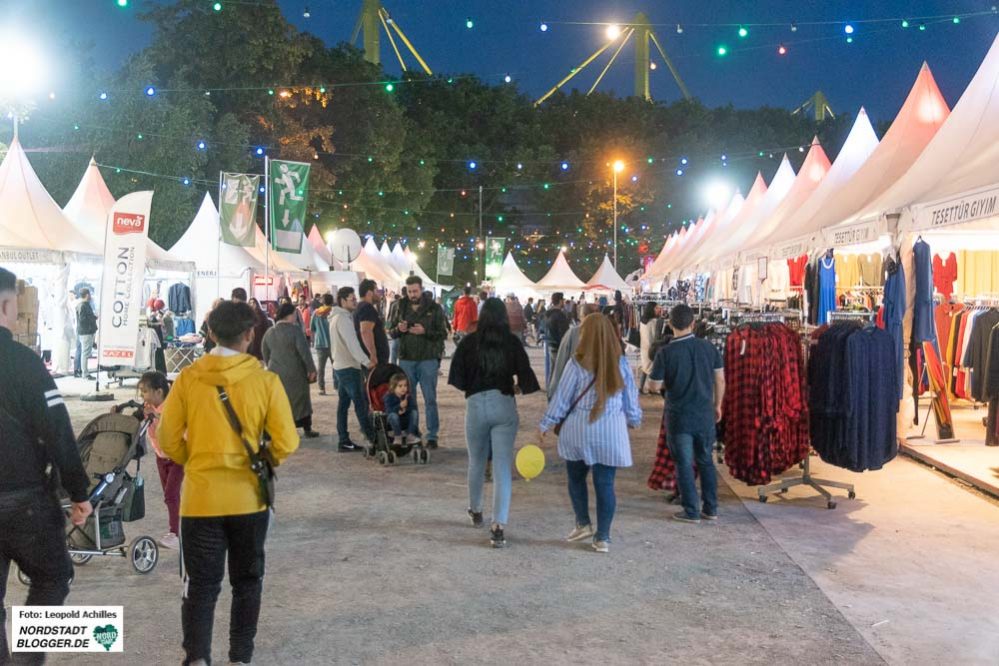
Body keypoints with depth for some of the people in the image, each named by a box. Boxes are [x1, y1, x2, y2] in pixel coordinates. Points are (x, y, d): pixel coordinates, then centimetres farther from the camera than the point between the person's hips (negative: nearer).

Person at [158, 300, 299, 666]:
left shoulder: (188, 378, -5)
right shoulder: (265, 381, -9)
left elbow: (168, 439, 0)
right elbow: (286, 442, -8)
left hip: (200, 497, 0)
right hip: (248, 498, 0)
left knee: (201, 584, 10)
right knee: (247, 582, 17)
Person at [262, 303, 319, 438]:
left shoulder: (269, 332, 5)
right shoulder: (295, 329, -13)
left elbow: (265, 353, 13)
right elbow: (304, 351, -17)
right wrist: (311, 369, -12)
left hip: (275, 373, 5)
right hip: (295, 374, -4)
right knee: (301, 401, 9)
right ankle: (307, 430, 18)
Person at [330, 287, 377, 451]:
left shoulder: (337, 317, 15)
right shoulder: (343, 318, -16)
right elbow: (352, 344, -22)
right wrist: (367, 361, -24)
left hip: (340, 366, 10)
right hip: (349, 367, -10)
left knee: (343, 403, 9)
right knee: (361, 403, -4)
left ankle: (343, 440, 11)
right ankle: (372, 437, 2)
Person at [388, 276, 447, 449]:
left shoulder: (434, 308, -2)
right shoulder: (401, 308, 8)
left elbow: (442, 333, -6)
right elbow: (391, 331, 13)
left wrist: (425, 331, -21)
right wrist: (398, 329, -9)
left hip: (428, 360, -3)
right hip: (406, 360, 4)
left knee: (430, 399, 0)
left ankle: (432, 436, 7)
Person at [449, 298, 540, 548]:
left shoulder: (469, 342, -4)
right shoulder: (513, 342, -4)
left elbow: (457, 379, -4)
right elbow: (525, 376, -7)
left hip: (476, 405, 1)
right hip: (505, 406, -1)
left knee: (476, 463, 20)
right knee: (503, 468, 1)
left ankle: (475, 511, 40)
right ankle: (498, 527, -7)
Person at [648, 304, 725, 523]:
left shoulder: (665, 353, -14)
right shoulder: (708, 347, -4)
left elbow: (654, 385, -8)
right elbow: (720, 379, 2)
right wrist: (717, 405, 15)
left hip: (679, 417, -3)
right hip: (705, 415, 3)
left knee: (684, 464, 7)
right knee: (706, 461, 17)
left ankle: (691, 512, 13)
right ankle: (711, 508, 23)